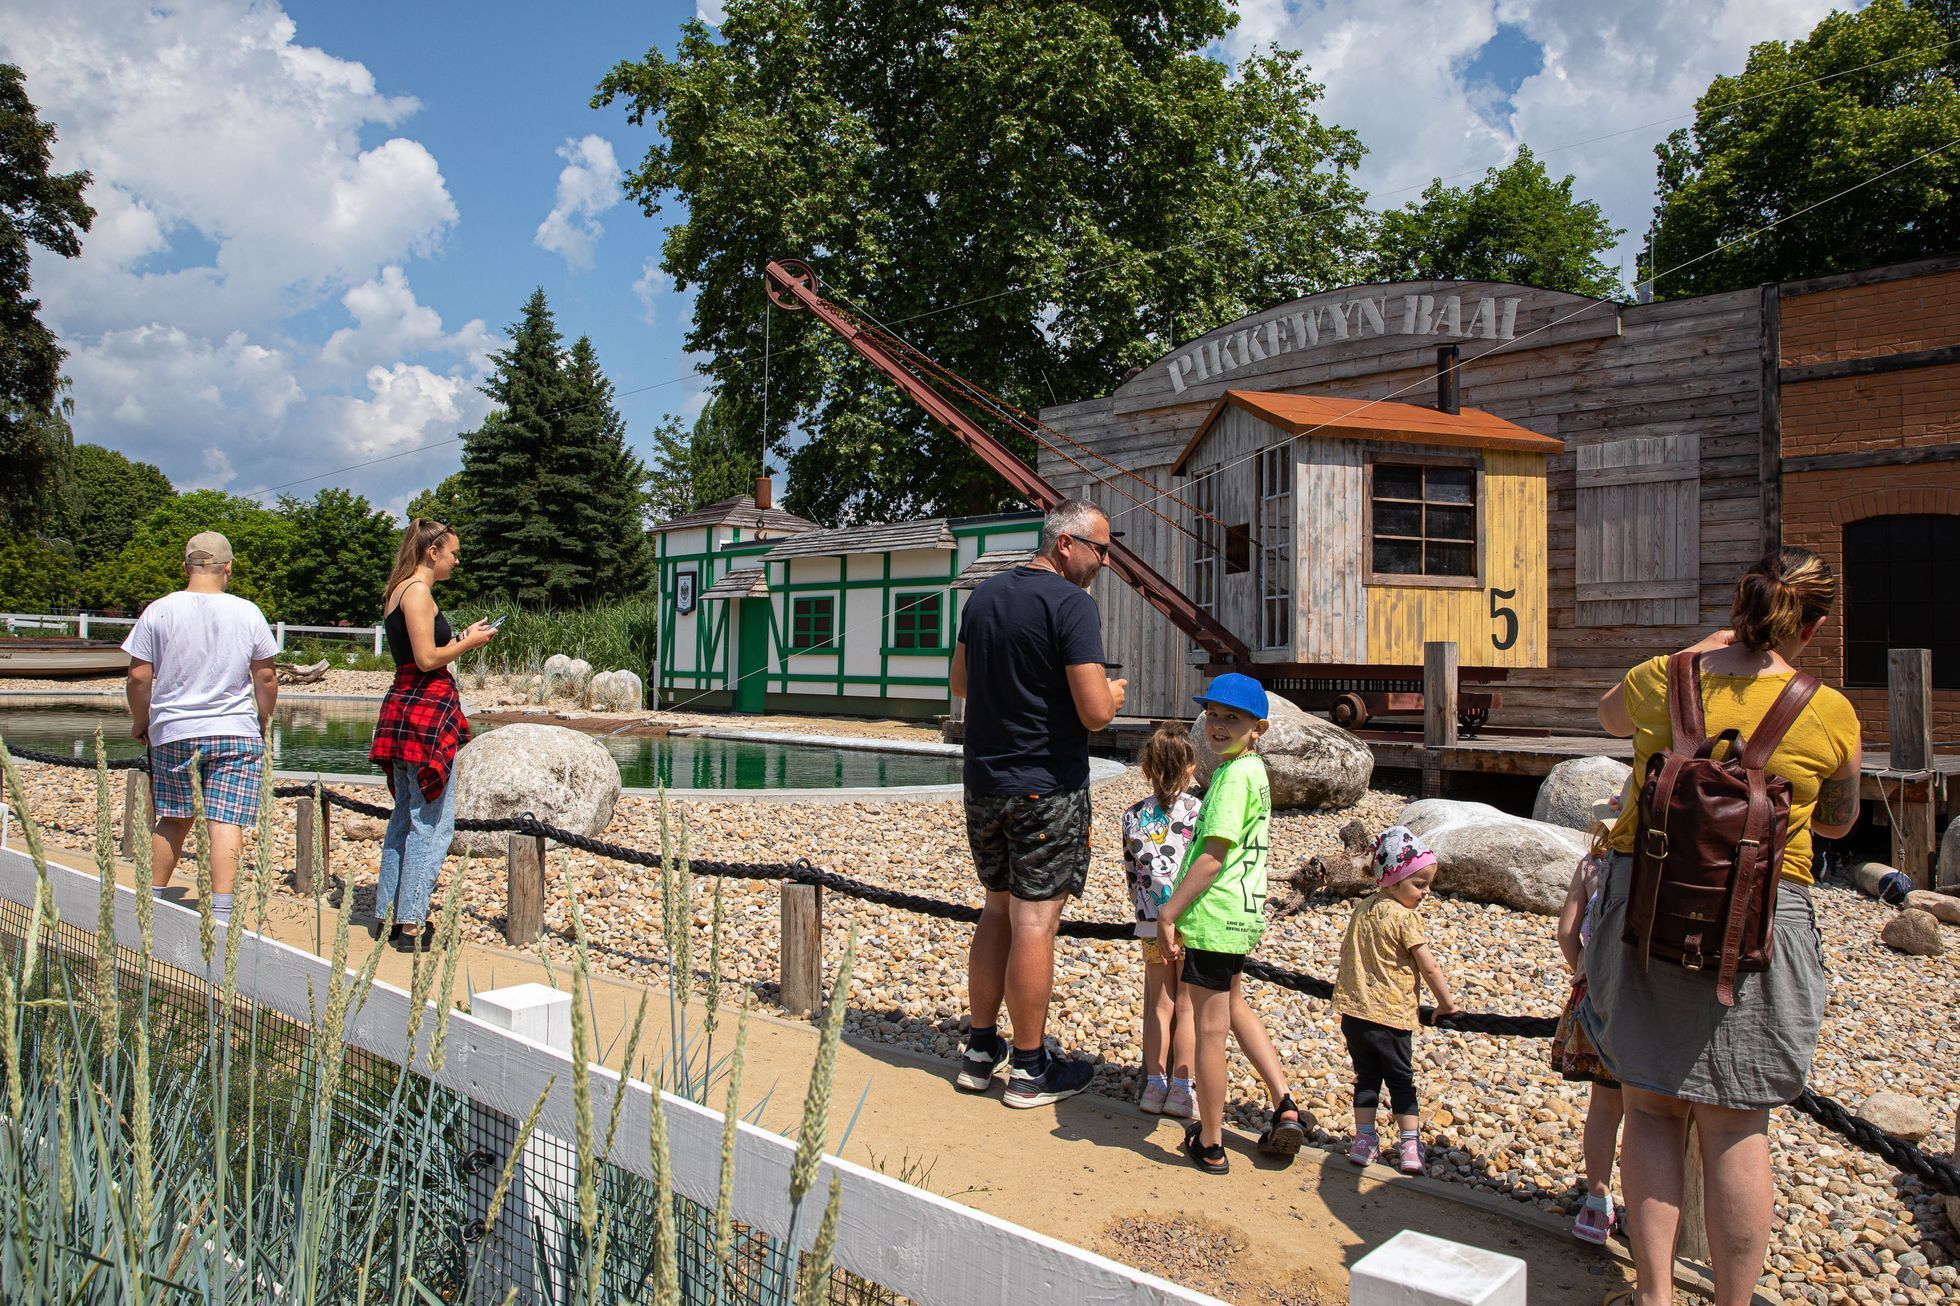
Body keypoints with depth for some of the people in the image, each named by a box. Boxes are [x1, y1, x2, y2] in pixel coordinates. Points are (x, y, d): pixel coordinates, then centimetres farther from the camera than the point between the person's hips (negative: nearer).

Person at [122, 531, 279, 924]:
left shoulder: (159, 611, -1)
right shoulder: (247, 612, -1)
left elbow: (139, 676, 0)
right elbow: (266, 677, 3)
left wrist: (140, 723, 16)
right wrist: (263, 724, 18)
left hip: (172, 732, 2)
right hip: (235, 731, -2)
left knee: (174, 819, 17)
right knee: (226, 822, -6)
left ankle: (152, 897, 27)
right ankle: (221, 912, -12)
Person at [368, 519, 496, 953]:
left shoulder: (399, 591, 17)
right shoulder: (418, 592, -12)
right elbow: (427, 659, -18)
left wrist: (459, 637, 16)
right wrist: (469, 642, -5)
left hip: (405, 709, 10)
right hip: (426, 710, -10)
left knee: (406, 816, 15)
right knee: (432, 823, -5)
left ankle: (389, 914, 21)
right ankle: (411, 925, -2)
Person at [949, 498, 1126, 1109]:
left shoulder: (984, 596, 9)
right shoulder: (1072, 603, -15)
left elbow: (960, 682, 21)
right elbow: (1095, 713, -21)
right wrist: (1112, 693, 1)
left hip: (983, 783, 7)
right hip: (1046, 786, -7)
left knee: (997, 911, 18)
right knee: (1035, 921, 1)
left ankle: (981, 1050, 25)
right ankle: (1030, 1069, 11)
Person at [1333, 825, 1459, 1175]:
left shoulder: (1361, 908, 7)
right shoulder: (1405, 916, -13)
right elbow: (1428, 966, -12)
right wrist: (1447, 1002, 0)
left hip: (1353, 1011, 5)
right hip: (1391, 1015, -5)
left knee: (1367, 1077, 13)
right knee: (1402, 1080, 9)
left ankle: (1364, 1141, 12)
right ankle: (1409, 1147, 8)